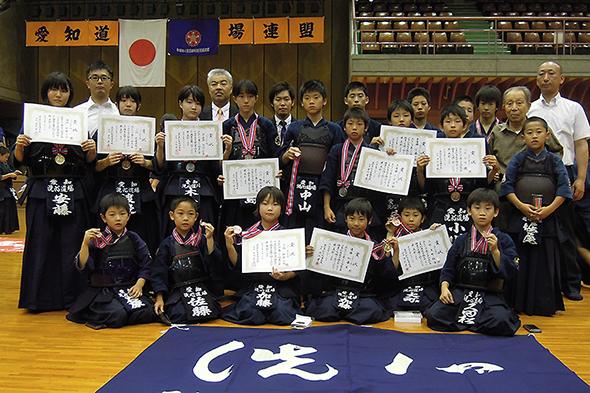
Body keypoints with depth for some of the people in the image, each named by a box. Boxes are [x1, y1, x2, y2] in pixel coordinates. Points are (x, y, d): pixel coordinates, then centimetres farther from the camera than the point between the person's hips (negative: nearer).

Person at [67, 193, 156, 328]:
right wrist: (85, 244, -18)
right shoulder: (97, 240, 1)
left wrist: (139, 284, -6)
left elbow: (146, 265, 8)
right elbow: (84, 267, -7)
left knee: (147, 313, -22)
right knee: (117, 314, -32)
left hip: (130, 289, 4)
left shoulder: (133, 239, 9)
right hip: (103, 291, -4)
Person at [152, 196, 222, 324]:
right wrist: (159, 298, -1)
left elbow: (215, 263, -5)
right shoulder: (167, 244, 7)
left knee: (206, 312, -26)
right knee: (180, 315, -28)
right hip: (177, 292, 0)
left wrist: (209, 239, -14)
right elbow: (159, 273, 7)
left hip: (202, 288, 1)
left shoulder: (202, 240, 6)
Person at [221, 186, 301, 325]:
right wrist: (229, 246, -7)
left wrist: (285, 276, -17)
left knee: (281, 314, -24)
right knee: (251, 314, -23)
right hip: (253, 286, 1)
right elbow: (238, 265, 5)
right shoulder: (247, 234, 7)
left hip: (281, 287, -1)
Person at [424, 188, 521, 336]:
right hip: (459, 292, 1)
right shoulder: (461, 240, 11)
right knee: (434, 315, -23)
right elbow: (448, 269, 11)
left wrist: (495, 251, -16)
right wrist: (444, 287, -7)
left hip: (490, 295, -1)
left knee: (500, 322, -33)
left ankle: (462, 320, -7)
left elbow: (509, 272, -2)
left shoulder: (503, 240, 6)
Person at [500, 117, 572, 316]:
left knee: (546, 261, 1)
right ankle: (519, 304, 12)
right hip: (520, 217, 0)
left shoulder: (554, 161, 8)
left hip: (547, 219, 0)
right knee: (520, 260, 2)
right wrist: (520, 205, -13)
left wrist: (550, 208, -12)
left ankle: (545, 304, 13)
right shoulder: (518, 160, 6)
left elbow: (563, 188, 1)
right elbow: (507, 185, 0)